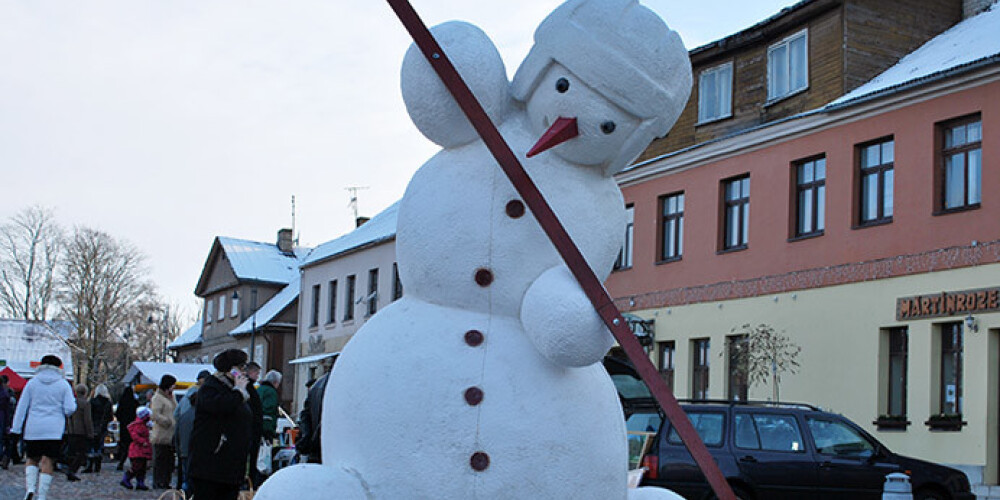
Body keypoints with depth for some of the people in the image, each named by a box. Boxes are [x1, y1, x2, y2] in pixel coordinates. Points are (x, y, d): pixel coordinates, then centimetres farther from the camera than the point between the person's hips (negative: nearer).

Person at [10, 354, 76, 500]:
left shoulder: (32, 382, 6)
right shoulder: (63, 384, 1)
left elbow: (22, 406, 6)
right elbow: (70, 408, -5)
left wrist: (16, 428, 10)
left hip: (33, 429, 2)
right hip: (55, 430, -1)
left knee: (32, 459, 13)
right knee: (48, 461, -1)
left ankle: (30, 488, -8)